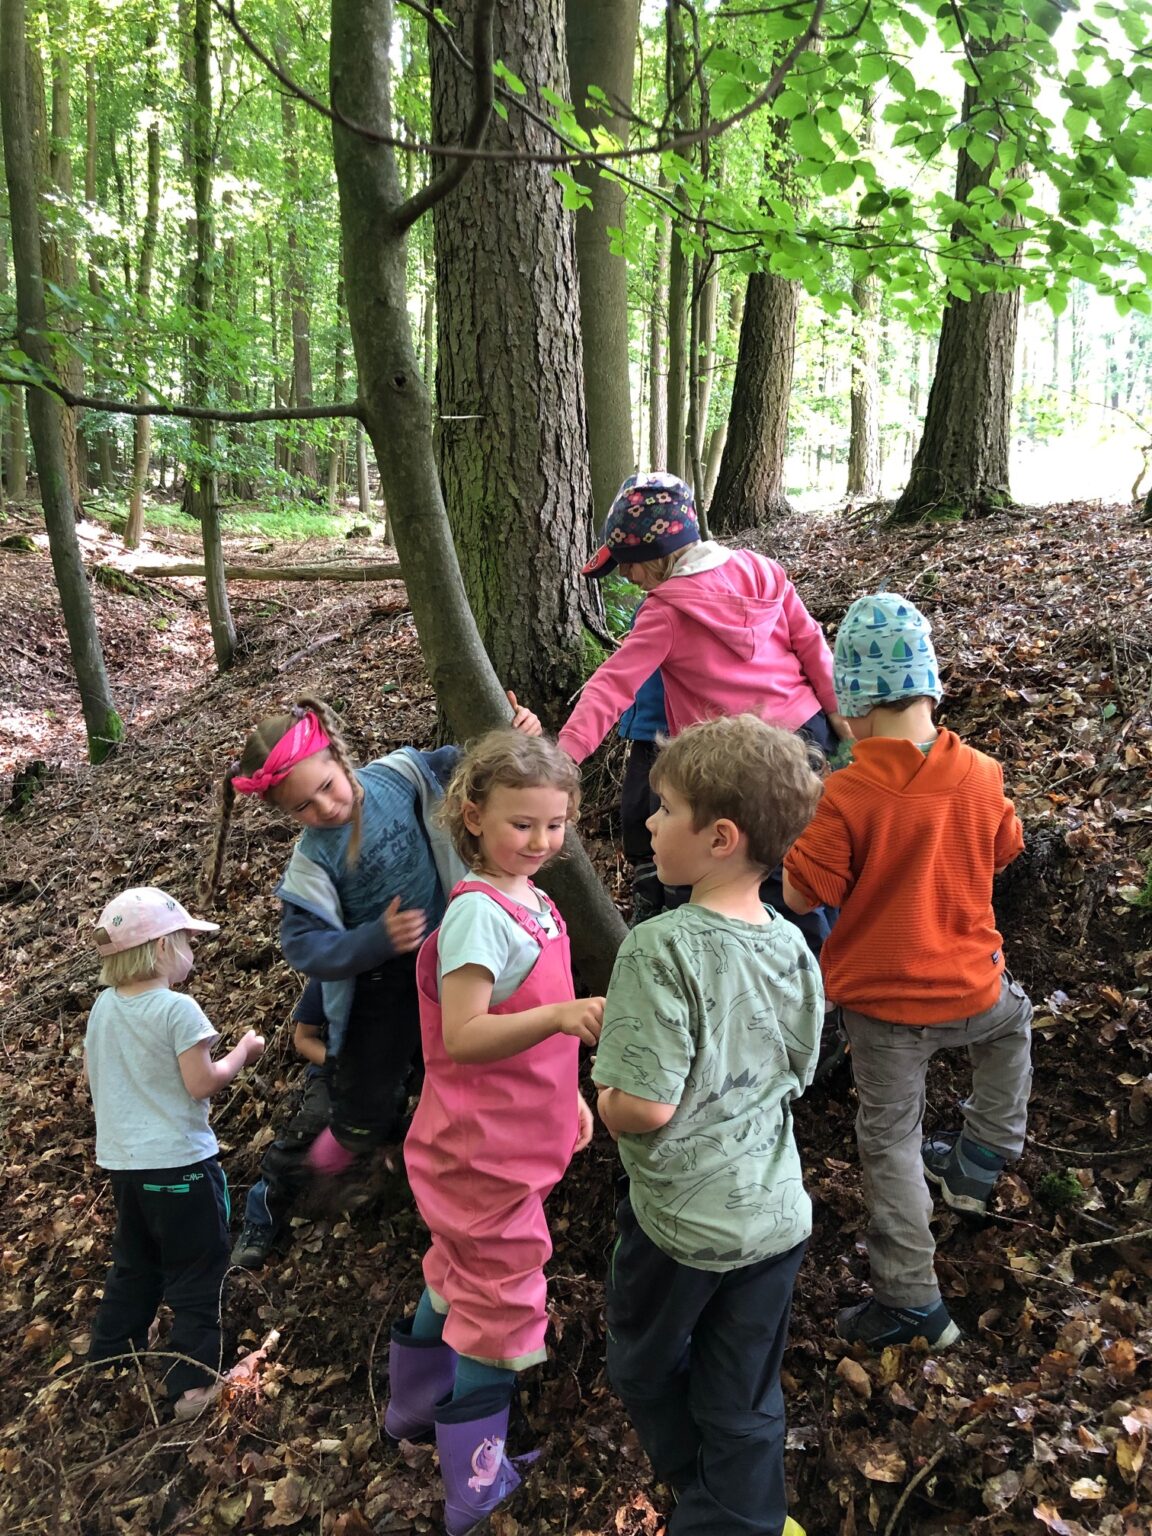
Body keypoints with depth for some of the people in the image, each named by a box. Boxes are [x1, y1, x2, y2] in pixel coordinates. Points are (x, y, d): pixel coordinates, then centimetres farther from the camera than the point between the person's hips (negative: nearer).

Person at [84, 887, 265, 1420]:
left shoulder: (104, 1006, 1)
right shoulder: (177, 1010, -21)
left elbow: (93, 1073, 12)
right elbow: (203, 1083, -18)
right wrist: (243, 1052, -4)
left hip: (122, 1161, 7)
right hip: (178, 1161, -7)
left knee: (133, 1266, 24)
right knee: (196, 1272, 7)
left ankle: (107, 1363, 35)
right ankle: (192, 1384, 13)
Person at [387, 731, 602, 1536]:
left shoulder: (531, 901, 3)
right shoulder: (478, 913, -24)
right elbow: (463, 1037, -31)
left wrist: (572, 1095, 18)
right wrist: (560, 1015, -42)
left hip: (514, 1138, 9)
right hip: (485, 1151, -9)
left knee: (460, 1277, 26)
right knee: (503, 1301, 5)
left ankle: (416, 1409, 48)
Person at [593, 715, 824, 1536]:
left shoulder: (661, 948, -27)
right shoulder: (793, 946, -7)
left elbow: (645, 1105, -30)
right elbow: (795, 1073, 6)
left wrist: (604, 1098, -8)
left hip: (680, 1216, -4)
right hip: (774, 1215, 4)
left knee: (649, 1367, 27)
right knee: (746, 1406, 19)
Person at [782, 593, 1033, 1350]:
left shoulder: (847, 796, -23)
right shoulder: (981, 775, -10)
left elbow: (801, 894, -17)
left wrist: (804, 827, -3)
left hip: (883, 1001, -3)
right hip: (970, 989, 4)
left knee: (891, 1142, 12)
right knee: (1012, 1020, 38)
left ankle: (912, 1302, 21)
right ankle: (978, 1160, 44)